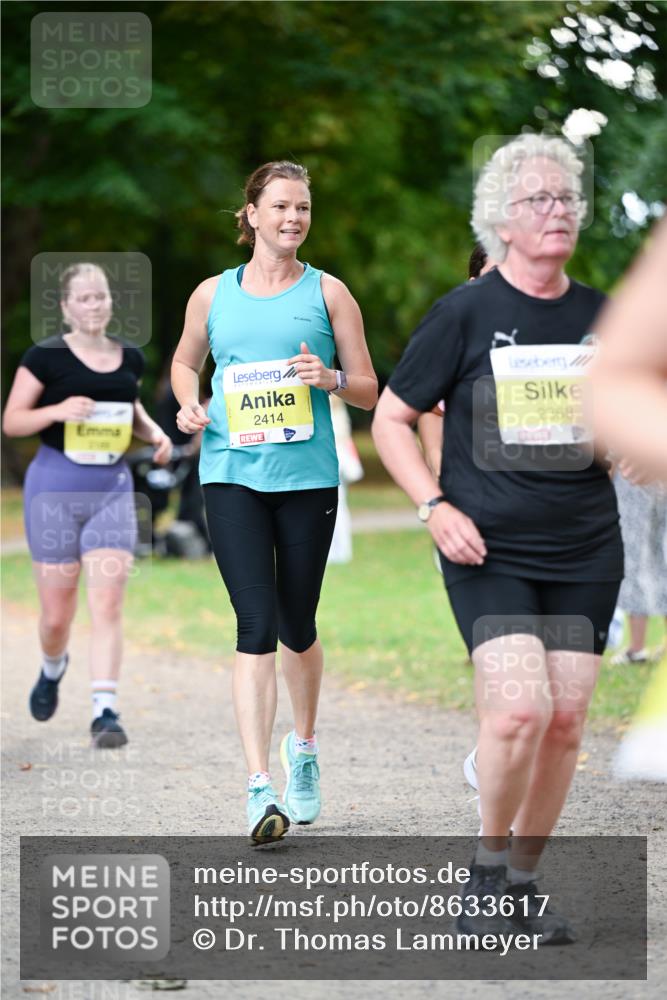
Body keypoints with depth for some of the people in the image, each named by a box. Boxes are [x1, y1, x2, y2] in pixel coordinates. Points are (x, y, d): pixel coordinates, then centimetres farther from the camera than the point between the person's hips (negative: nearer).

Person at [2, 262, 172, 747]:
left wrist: (155, 433, 5)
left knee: (108, 604, -10)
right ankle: (53, 669, 39)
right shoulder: (45, 356, -5)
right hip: (55, 487, -2)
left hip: (113, 489, 2)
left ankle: (105, 711, -12)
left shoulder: (129, 358, 8)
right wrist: (58, 410, -21)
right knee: (57, 613, 6)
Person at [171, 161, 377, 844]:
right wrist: (188, 405, 4)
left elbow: (369, 391, 7)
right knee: (257, 626, -12)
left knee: (298, 626, 10)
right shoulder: (213, 294, 8)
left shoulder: (327, 292, 5)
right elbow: (185, 361, 25)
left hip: (308, 476, 0)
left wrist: (330, 379, -14)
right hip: (232, 476, 0)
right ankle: (260, 788, -16)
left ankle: (303, 747, 38)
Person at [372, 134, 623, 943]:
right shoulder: (465, 313, -3)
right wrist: (436, 507, -11)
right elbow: (390, 419, 1)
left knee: (565, 721, 1)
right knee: (520, 709, -19)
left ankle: (522, 882, 17)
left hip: (585, 552, 4)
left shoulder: (599, 316, 9)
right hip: (489, 550, -4)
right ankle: (487, 864, 4)